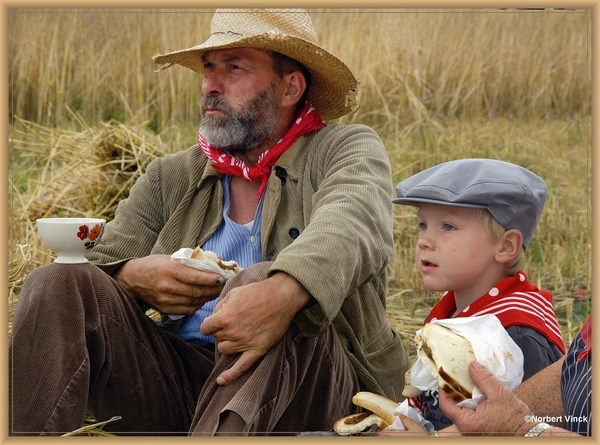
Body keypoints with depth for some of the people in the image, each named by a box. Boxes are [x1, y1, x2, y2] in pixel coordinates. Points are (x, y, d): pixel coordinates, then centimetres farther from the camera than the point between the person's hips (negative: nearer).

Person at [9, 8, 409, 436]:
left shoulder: (347, 148, 7)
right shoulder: (170, 178, 20)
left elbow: (354, 223, -17)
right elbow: (100, 268, 13)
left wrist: (285, 291, -40)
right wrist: (132, 277, -13)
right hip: (178, 378, 4)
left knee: (263, 281, -34)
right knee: (57, 284, -15)